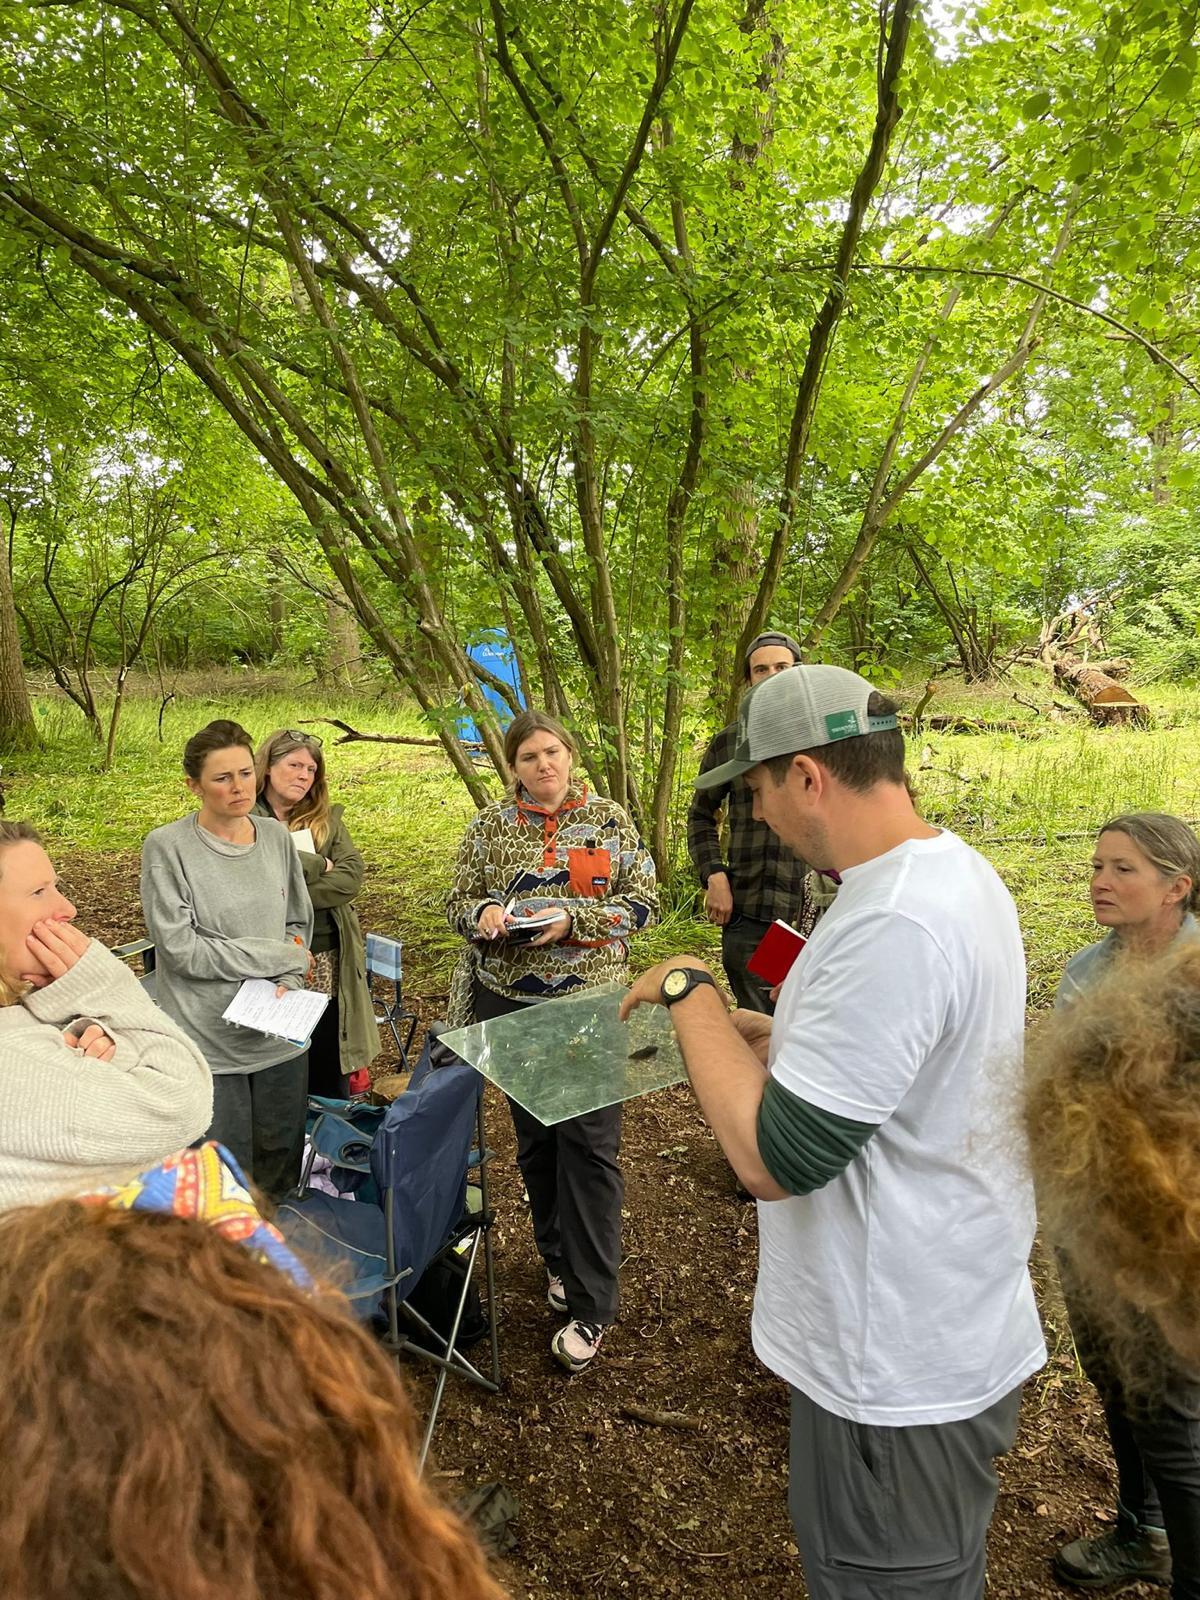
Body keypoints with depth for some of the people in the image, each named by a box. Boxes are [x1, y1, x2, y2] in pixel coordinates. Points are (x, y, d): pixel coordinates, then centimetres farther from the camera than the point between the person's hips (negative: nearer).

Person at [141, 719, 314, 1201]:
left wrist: (287, 984, -7)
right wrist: (280, 957, -10)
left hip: (279, 1033, 5)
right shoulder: (167, 847, -12)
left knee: (283, 1156, 18)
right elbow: (180, 947, -15)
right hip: (208, 1039, -5)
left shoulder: (275, 836, 3)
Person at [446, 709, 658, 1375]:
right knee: (534, 1138, 14)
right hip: (510, 1002, 3)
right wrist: (484, 911, -15)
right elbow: (457, 901, 8)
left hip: (591, 1002, -2)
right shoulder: (490, 825, 4)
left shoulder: (609, 819, -1)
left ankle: (590, 1307, 3)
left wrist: (573, 920, -16)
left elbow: (642, 902, -3)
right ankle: (559, 1260, 34)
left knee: (589, 1144, -5)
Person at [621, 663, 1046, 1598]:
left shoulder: (892, 927, -32)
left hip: (902, 1372, -9)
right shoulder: (954, 868, 1)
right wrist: (767, 1034, 4)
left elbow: (771, 1159, -29)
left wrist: (690, 995, -19)